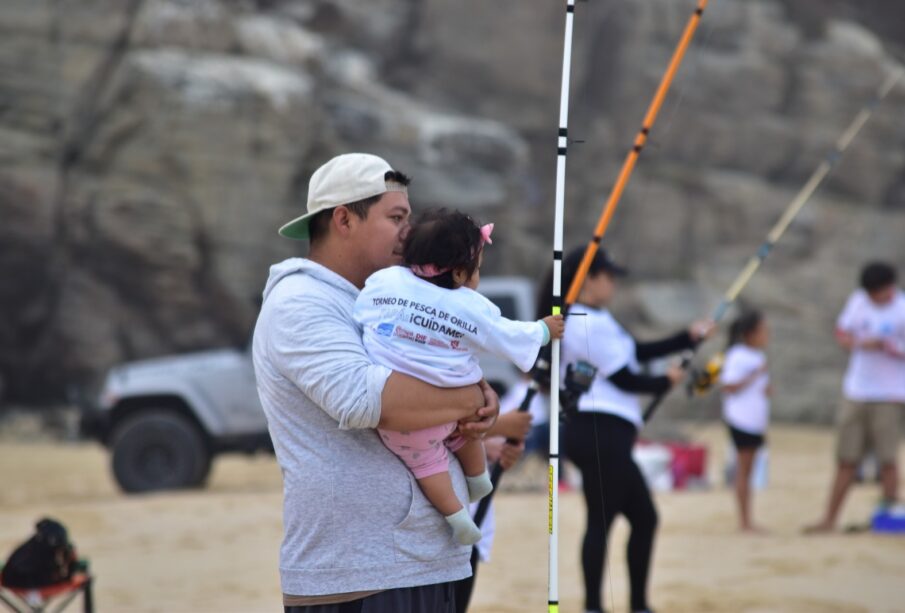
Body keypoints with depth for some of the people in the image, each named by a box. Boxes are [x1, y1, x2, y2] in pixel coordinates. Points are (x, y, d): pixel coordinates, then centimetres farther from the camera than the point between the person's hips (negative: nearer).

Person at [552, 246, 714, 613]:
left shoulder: (592, 320, 19)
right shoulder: (591, 324, -14)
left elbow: (639, 352, 20)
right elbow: (625, 380, -12)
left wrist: (688, 338, 16)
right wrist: (665, 382, 4)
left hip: (605, 435, 11)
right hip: (600, 433, -11)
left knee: (644, 518, 14)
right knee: (601, 521, -6)